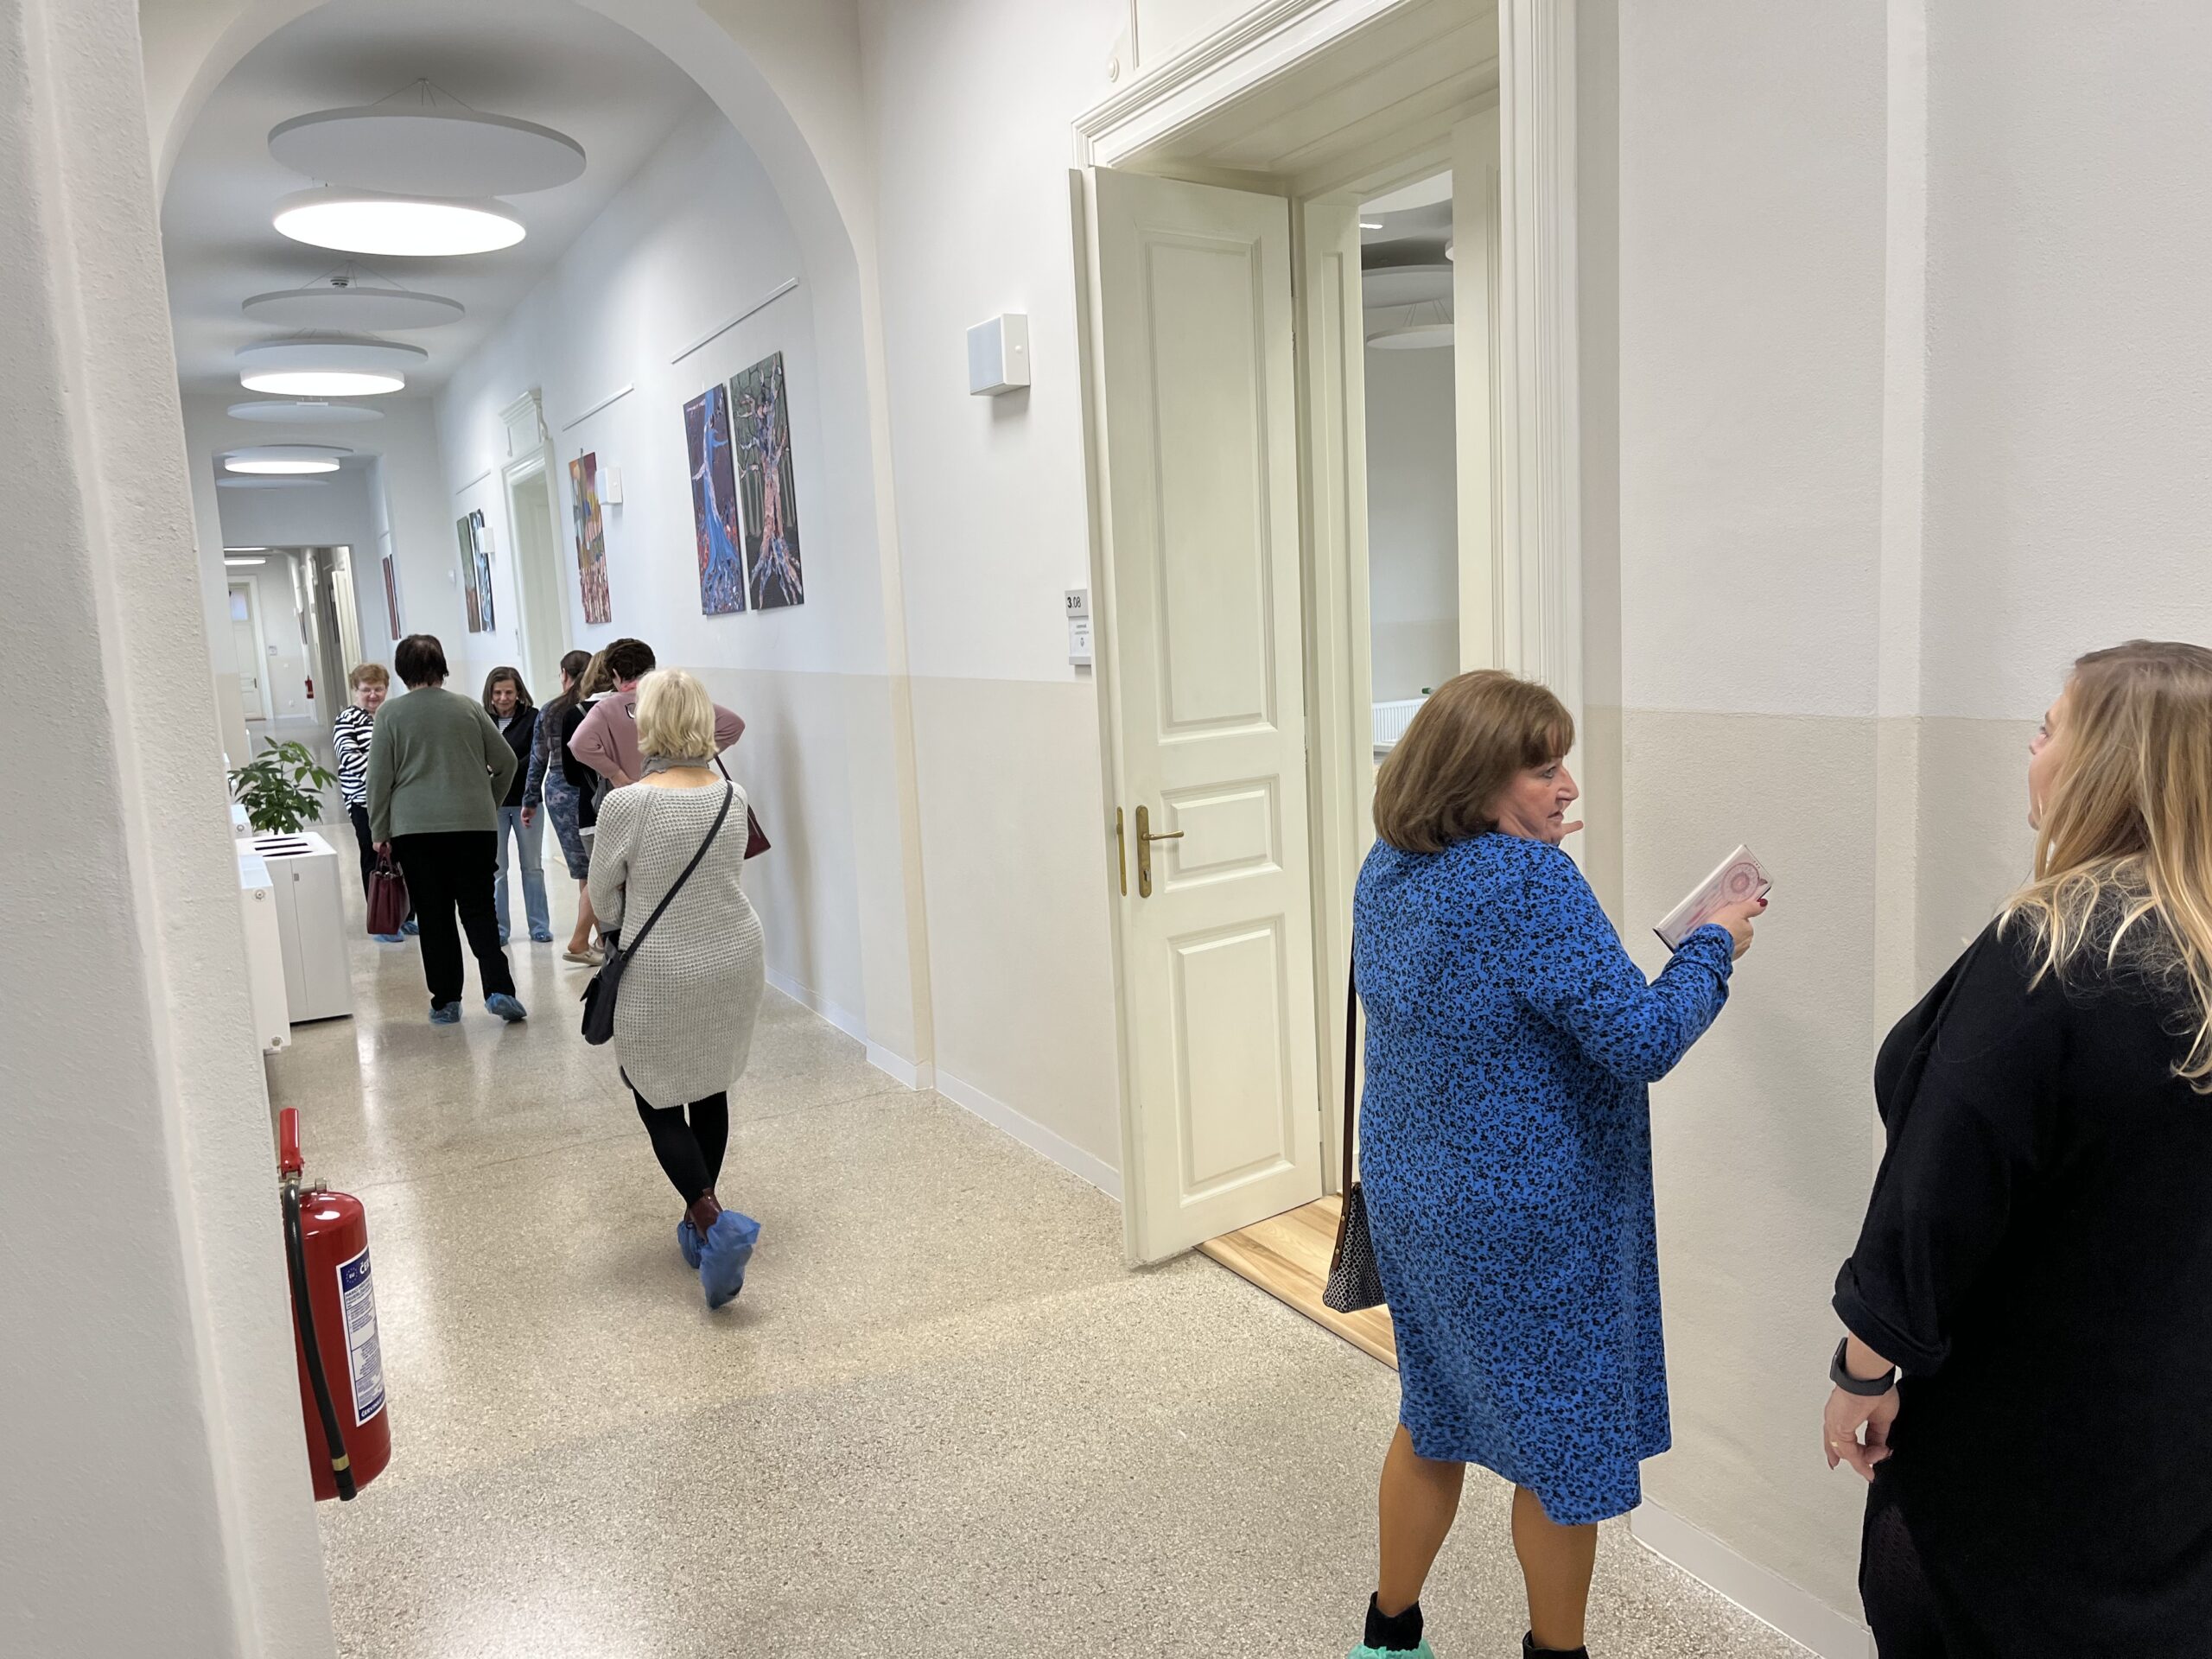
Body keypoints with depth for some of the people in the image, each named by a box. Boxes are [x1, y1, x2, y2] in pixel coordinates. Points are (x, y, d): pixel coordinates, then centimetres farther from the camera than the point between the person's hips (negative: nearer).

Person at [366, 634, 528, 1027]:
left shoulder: (390, 714, 0)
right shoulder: (468, 708, 4)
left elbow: (379, 778, 0)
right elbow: (506, 761, 7)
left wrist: (380, 831, 8)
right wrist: (489, 802, 21)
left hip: (415, 828, -1)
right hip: (475, 824, 1)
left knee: (433, 916, 7)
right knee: (478, 909, 6)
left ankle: (445, 1003, 10)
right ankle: (499, 990, -9)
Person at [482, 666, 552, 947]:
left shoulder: (532, 718, -3)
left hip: (525, 802, 0)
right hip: (492, 804, 0)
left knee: (533, 866, 8)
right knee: (495, 869, 4)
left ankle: (539, 927, 16)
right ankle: (498, 929, 13)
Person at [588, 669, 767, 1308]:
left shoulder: (626, 804, -19)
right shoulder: (733, 797, -5)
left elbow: (604, 898, -6)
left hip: (660, 974, -5)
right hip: (733, 964, 5)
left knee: (658, 1100, 9)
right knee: (711, 1091, 18)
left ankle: (713, 1221, -8)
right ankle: (700, 1222, 30)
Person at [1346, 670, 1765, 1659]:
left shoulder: (1386, 871, 1)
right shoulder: (1532, 885, -24)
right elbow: (1641, 1041, -24)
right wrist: (1715, 947, -9)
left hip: (1410, 1199, 8)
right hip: (1526, 1224, -8)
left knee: (1435, 1419, 24)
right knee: (1564, 1443, 14)